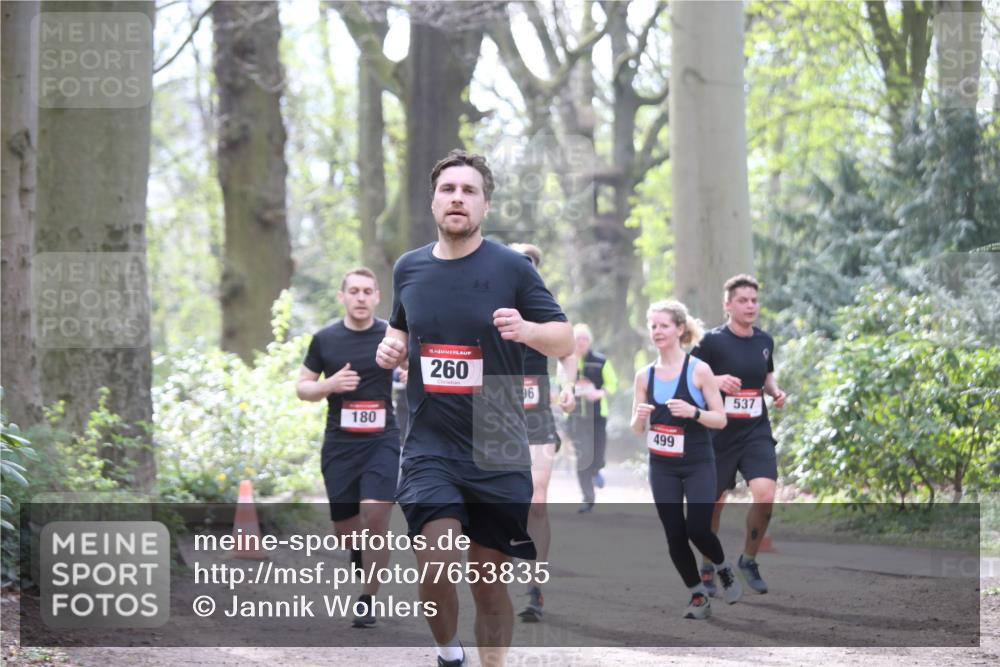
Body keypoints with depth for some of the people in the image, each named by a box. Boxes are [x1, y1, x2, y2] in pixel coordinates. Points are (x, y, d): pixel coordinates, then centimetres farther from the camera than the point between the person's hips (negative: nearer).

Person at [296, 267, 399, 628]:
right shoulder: (325, 339, 4)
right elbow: (302, 387, 10)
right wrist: (329, 385, -11)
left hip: (382, 440, -2)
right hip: (339, 445, 2)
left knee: (376, 517, -18)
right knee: (345, 527, 5)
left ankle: (367, 601, -8)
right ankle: (360, 553, 41)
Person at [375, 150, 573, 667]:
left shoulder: (511, 267, -3)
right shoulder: (408, 268, 7)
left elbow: (565, 339, -1)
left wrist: (526, 329, -22)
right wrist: (392, 347, 2)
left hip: (497, 450, -1)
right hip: (430, 446, 1)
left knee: (488, 580, 4)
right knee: (436, 565, -16)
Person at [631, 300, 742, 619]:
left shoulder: (699, 370, -7)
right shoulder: (645, 376, 3)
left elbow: (721, 419, -6)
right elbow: (637, 429, 8)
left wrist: (693, 412, -24)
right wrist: (640, 417, -15)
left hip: (698, 465, -3)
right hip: (662, 467, 4)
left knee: (698, 529, -12)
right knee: (674, 535, 0)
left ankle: (724, 570, 20)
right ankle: (698, 595, 17)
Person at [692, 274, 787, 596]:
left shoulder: (764, 341, 6)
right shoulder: (712, 341, -9)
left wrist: (775, 391, 3)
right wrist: (716, 380, -23)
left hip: (757, 433, 3)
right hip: (719, 434, -3)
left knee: (765, 497, -16)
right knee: (714, 504, 6)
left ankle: (749, 560, 6)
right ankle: (708, 566, 29)